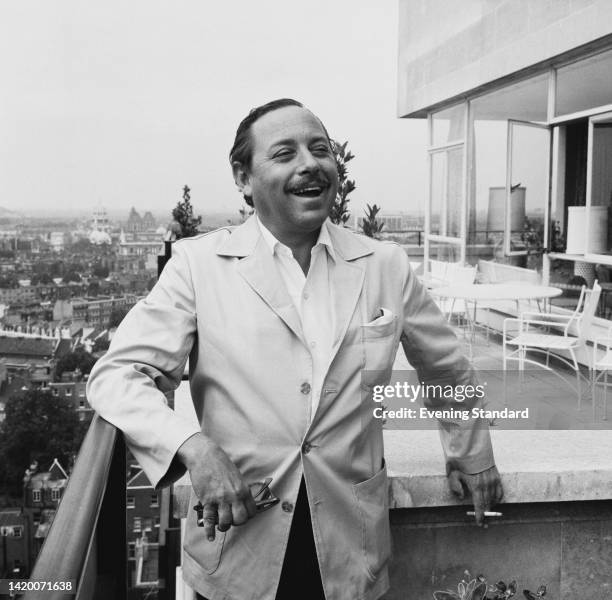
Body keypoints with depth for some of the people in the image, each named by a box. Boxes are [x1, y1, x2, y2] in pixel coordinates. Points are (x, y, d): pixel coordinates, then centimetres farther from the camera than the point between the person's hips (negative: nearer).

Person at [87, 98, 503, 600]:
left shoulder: (386, 266, 0)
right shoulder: (200, 263, -7)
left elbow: (448, 369, 16)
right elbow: (116, 374, -9)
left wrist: (471, 455, 25)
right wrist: (194, 449, -24)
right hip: (235, 546, -1)